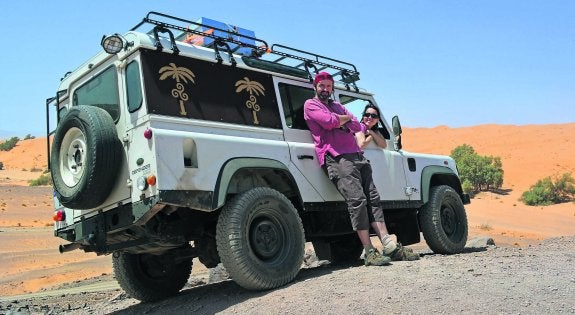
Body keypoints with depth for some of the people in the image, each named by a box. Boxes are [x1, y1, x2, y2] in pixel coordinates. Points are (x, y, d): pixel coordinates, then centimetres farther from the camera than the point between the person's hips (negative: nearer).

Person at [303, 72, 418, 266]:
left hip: (356, 156, 7)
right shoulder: (310, 105, 8)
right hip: (336, 158, -7)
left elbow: (358, 127, 16)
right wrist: (346, 118, 7)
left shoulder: (338, 106, 29)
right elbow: (329, 122, -11)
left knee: (373, 199, -1)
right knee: (357, 200, -18)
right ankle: (369, 253, -17)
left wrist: (339, 119, 2)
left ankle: (390, 247, -4)